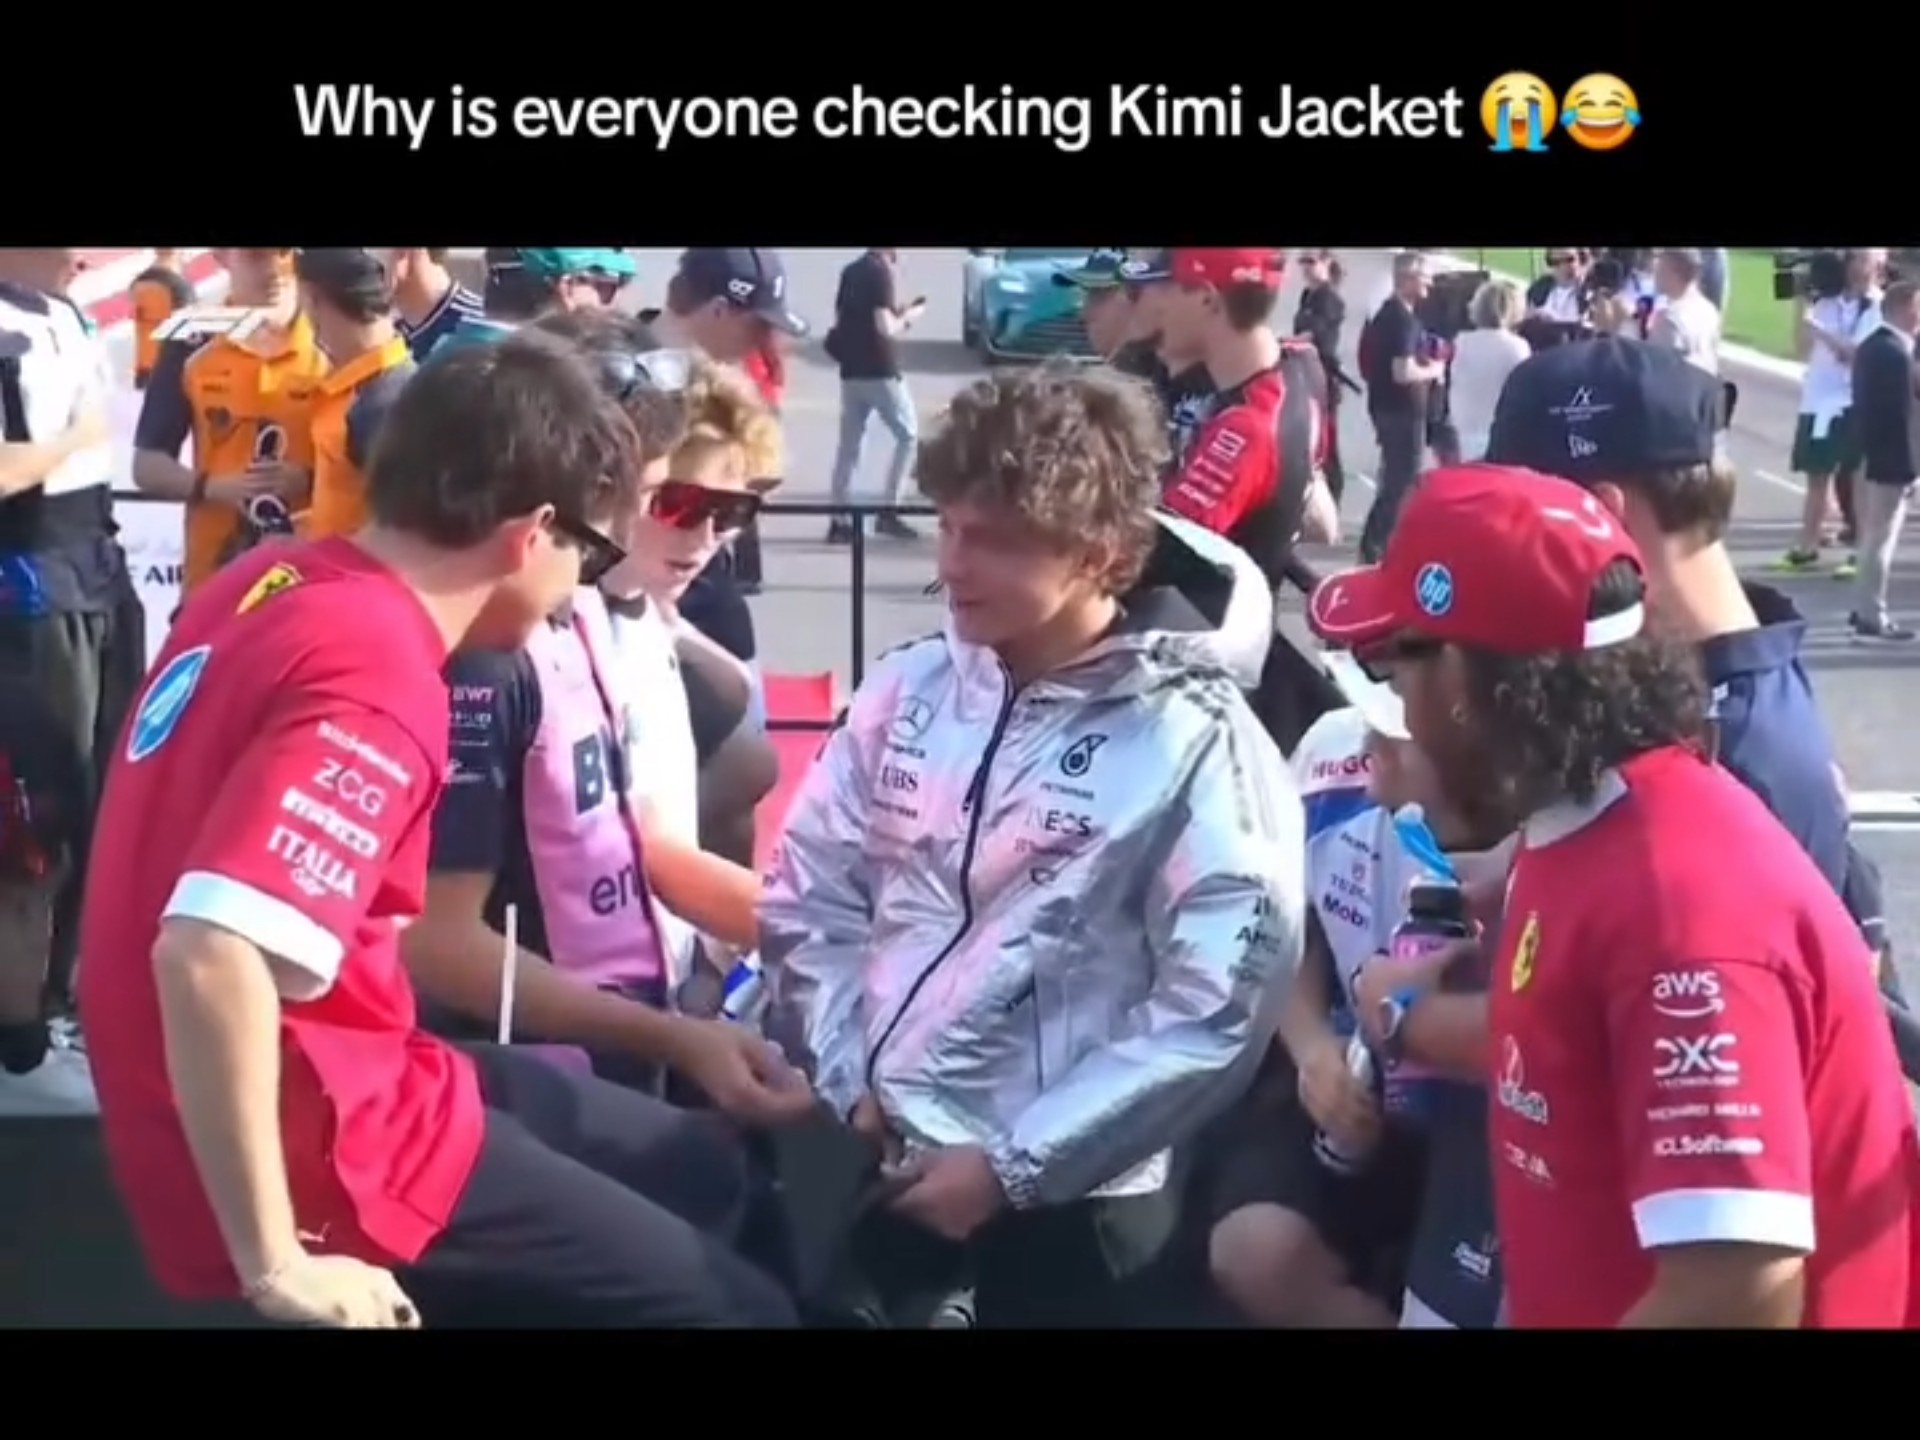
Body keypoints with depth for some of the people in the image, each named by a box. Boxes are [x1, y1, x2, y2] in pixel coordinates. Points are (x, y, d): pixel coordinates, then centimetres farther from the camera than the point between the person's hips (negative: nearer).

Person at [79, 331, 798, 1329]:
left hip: (331, 1078, 9)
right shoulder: (379, 682, -25)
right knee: (731, 1303, -3)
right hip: (328, 1153, -9)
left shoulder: (280, 581, 2)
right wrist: (277, 1267, -28)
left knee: (700, 1168, 20)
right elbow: (210, 955, -35)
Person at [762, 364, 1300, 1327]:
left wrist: (1013, 1163, -15)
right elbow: (809, 897, 7)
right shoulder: (908, 691, 0)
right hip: (874, 1154, 4)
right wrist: (850, 1086, -4)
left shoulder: (1193, 743, -13)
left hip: (1064, 1196, -4)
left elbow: (1216, 1007, -16)